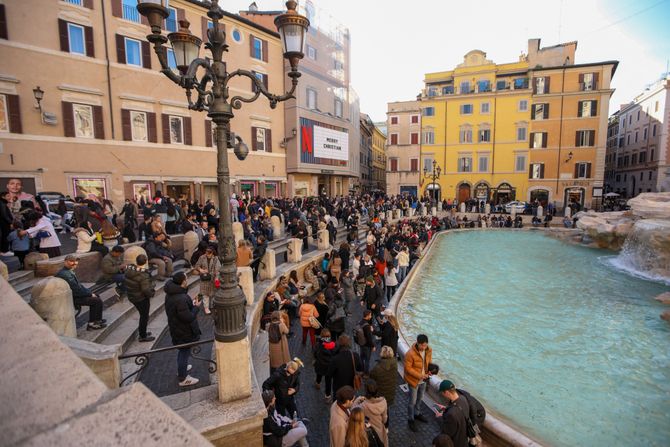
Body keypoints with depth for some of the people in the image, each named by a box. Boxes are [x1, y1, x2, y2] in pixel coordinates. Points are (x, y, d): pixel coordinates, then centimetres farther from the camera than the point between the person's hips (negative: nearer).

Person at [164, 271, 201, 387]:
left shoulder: (171, 294, -3)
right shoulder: (181, 299, -35)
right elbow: (188, 317, -30)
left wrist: (191, 304, 3)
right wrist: (196, 307, -17)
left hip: (176, 328, 9)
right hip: (184, 331, -9)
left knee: (182, 350, 29)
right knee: (185, 352, 10)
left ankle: (181, 369, 51)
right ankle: (183, 379, 27)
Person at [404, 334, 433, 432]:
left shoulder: (429, 350, -12)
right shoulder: (410, 353, -31)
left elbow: (429, 362, 5)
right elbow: (408, 368, -23)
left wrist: (428, 372, -12)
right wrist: (419, 376, -27)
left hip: (423, 380, 6)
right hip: (413, 380, -6)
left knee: (420, 398, 26)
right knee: (412, 401, 8)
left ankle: (417, 414, 50)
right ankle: (411, 420, 30)